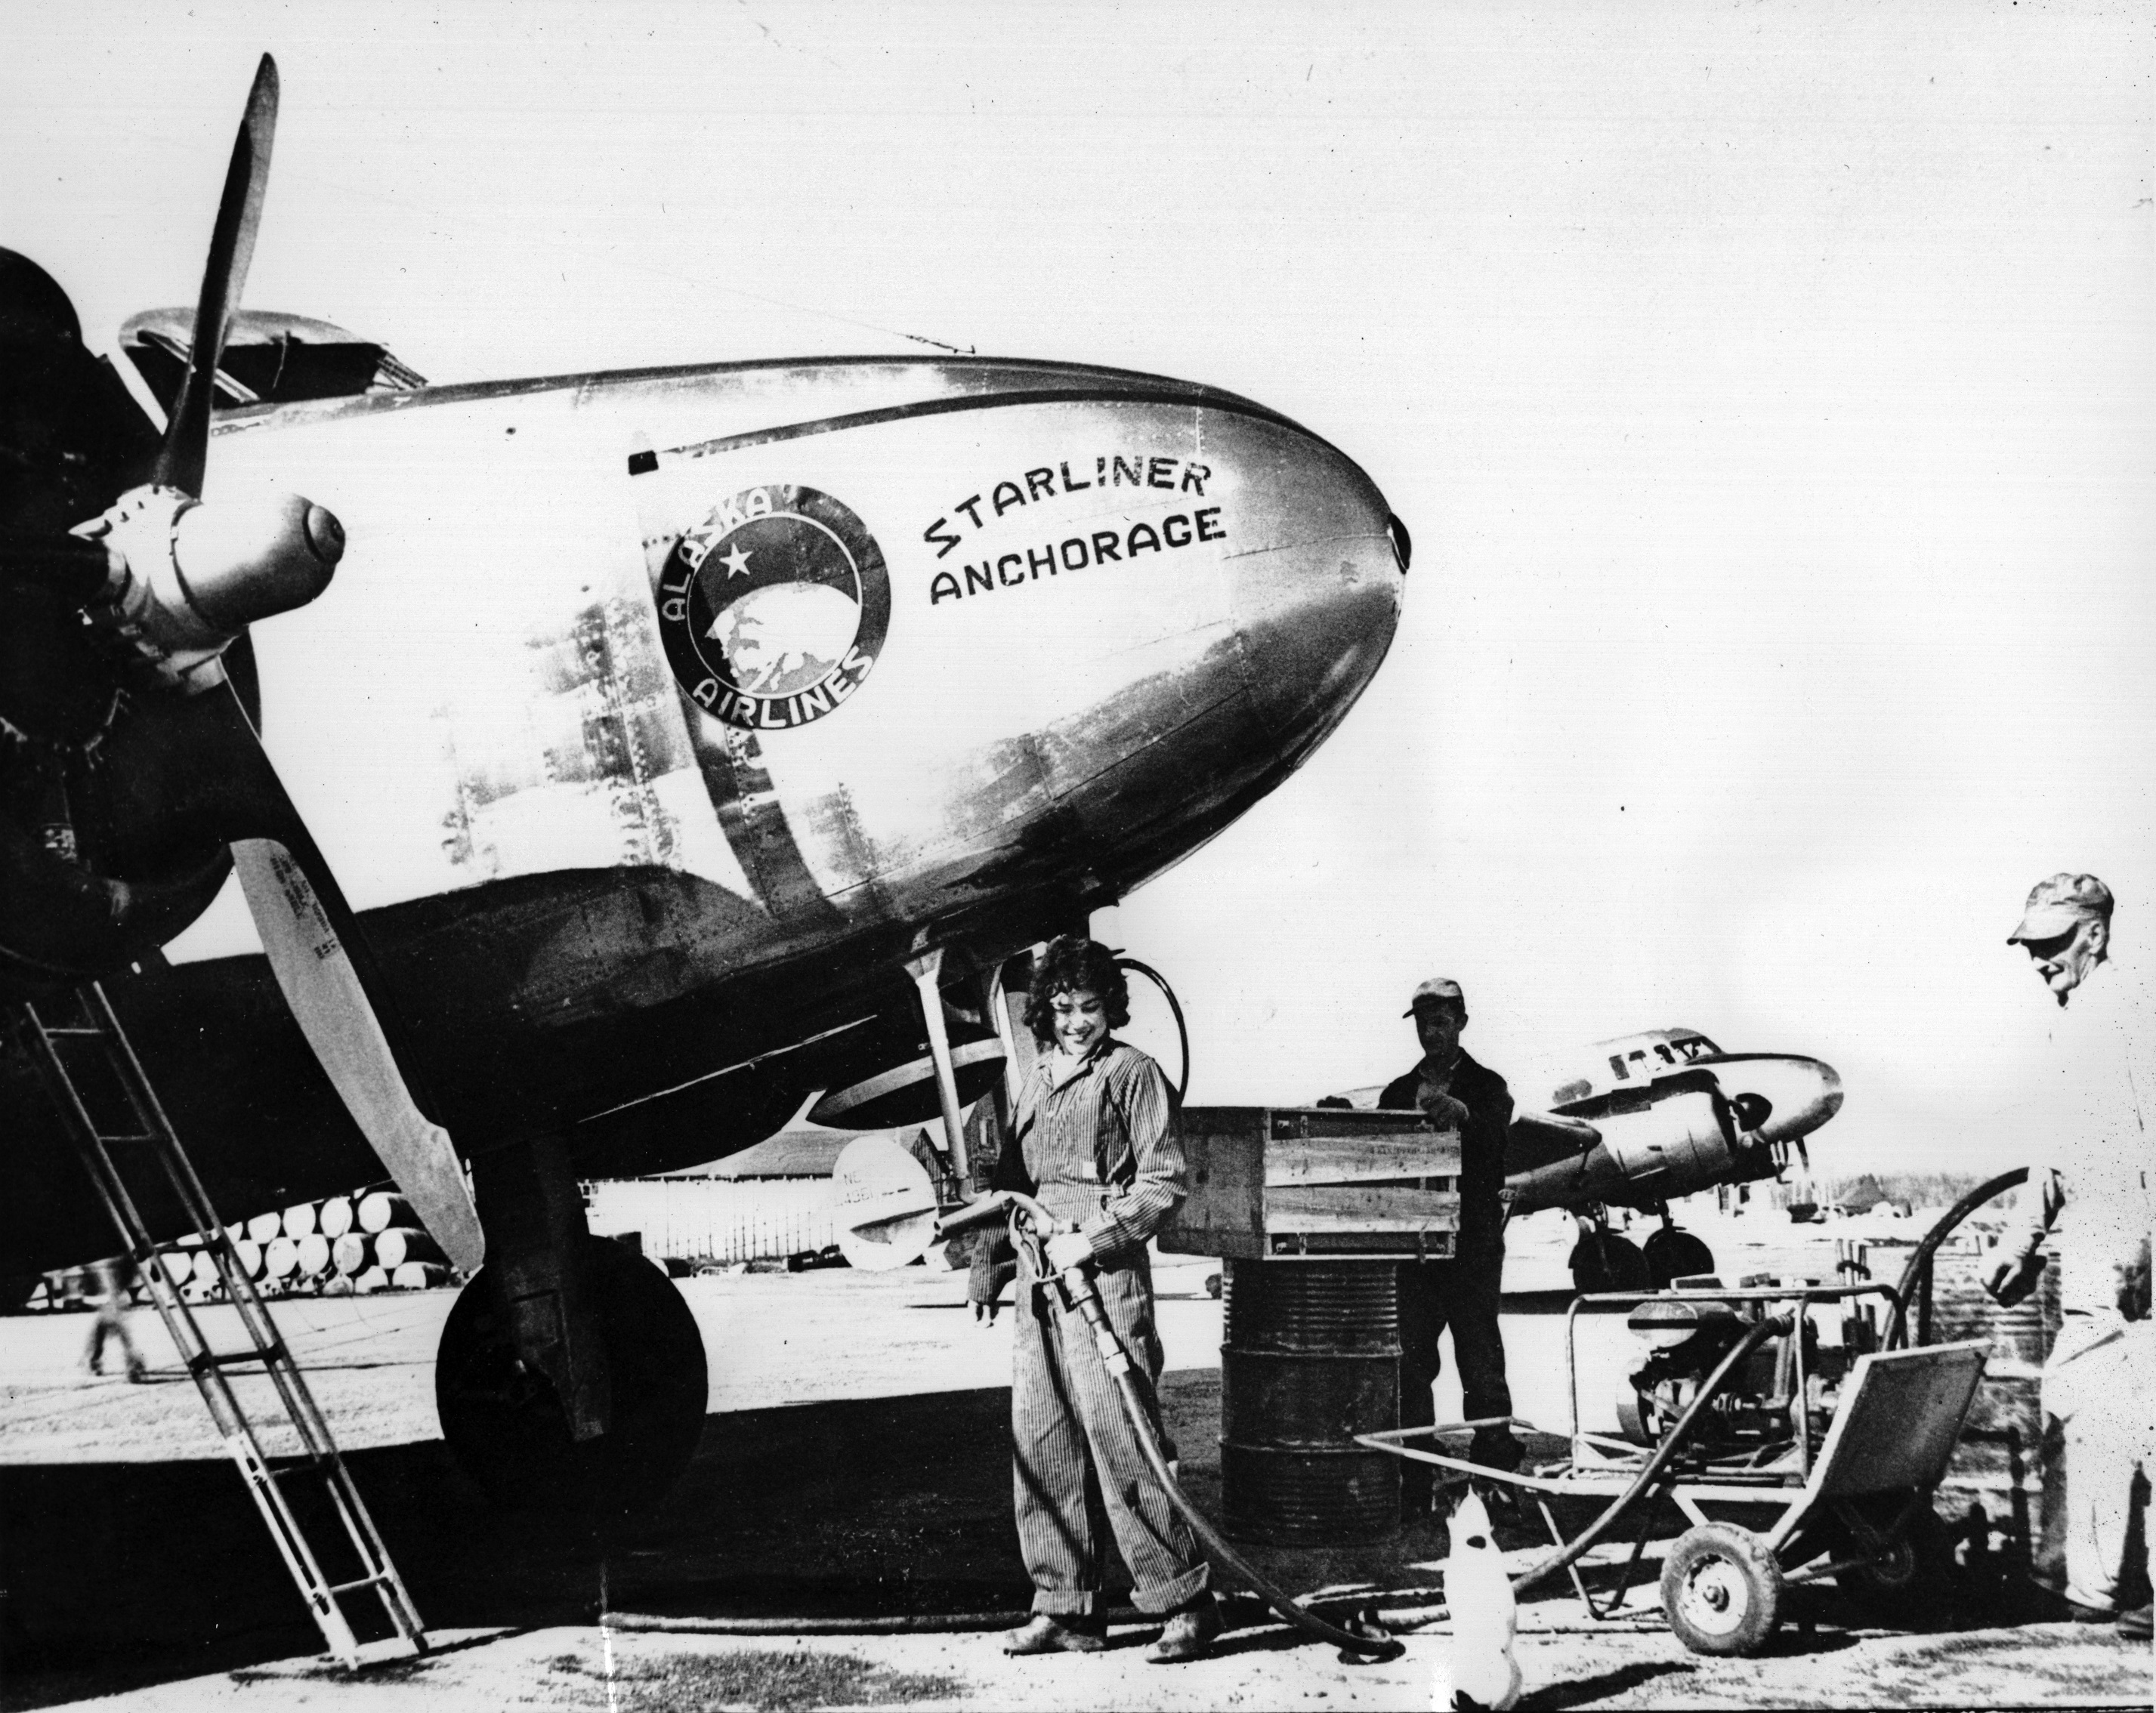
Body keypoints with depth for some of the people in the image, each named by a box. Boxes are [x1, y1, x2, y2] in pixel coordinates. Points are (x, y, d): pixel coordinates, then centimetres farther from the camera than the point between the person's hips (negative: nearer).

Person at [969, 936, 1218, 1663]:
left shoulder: (1132, 1072, -2)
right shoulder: (1035, 1078, 18)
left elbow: (1165, 1182, -8)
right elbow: (1008, 1179, 23)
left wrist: (1092, 1239, -14)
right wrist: (985, 1266, 16)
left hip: (1105, 1277, -7)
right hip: (1038, 1281, 7)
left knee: (1123, 1444, -8)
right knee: (1040, 1446, 8)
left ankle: (1187, 1602, 1)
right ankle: (1065, 1609, 16)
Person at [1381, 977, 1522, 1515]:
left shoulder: (1487, 1087, 5)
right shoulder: (1397, 1093, 16)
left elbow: (1493, 1142, -16)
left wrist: (1460, 1114, -36)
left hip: (1471, 1242, -3)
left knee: (1480, 1358, -4)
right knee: (1409, 1360, 1)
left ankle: (1497, 1472, 2)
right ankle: (1413, 1481, 6)